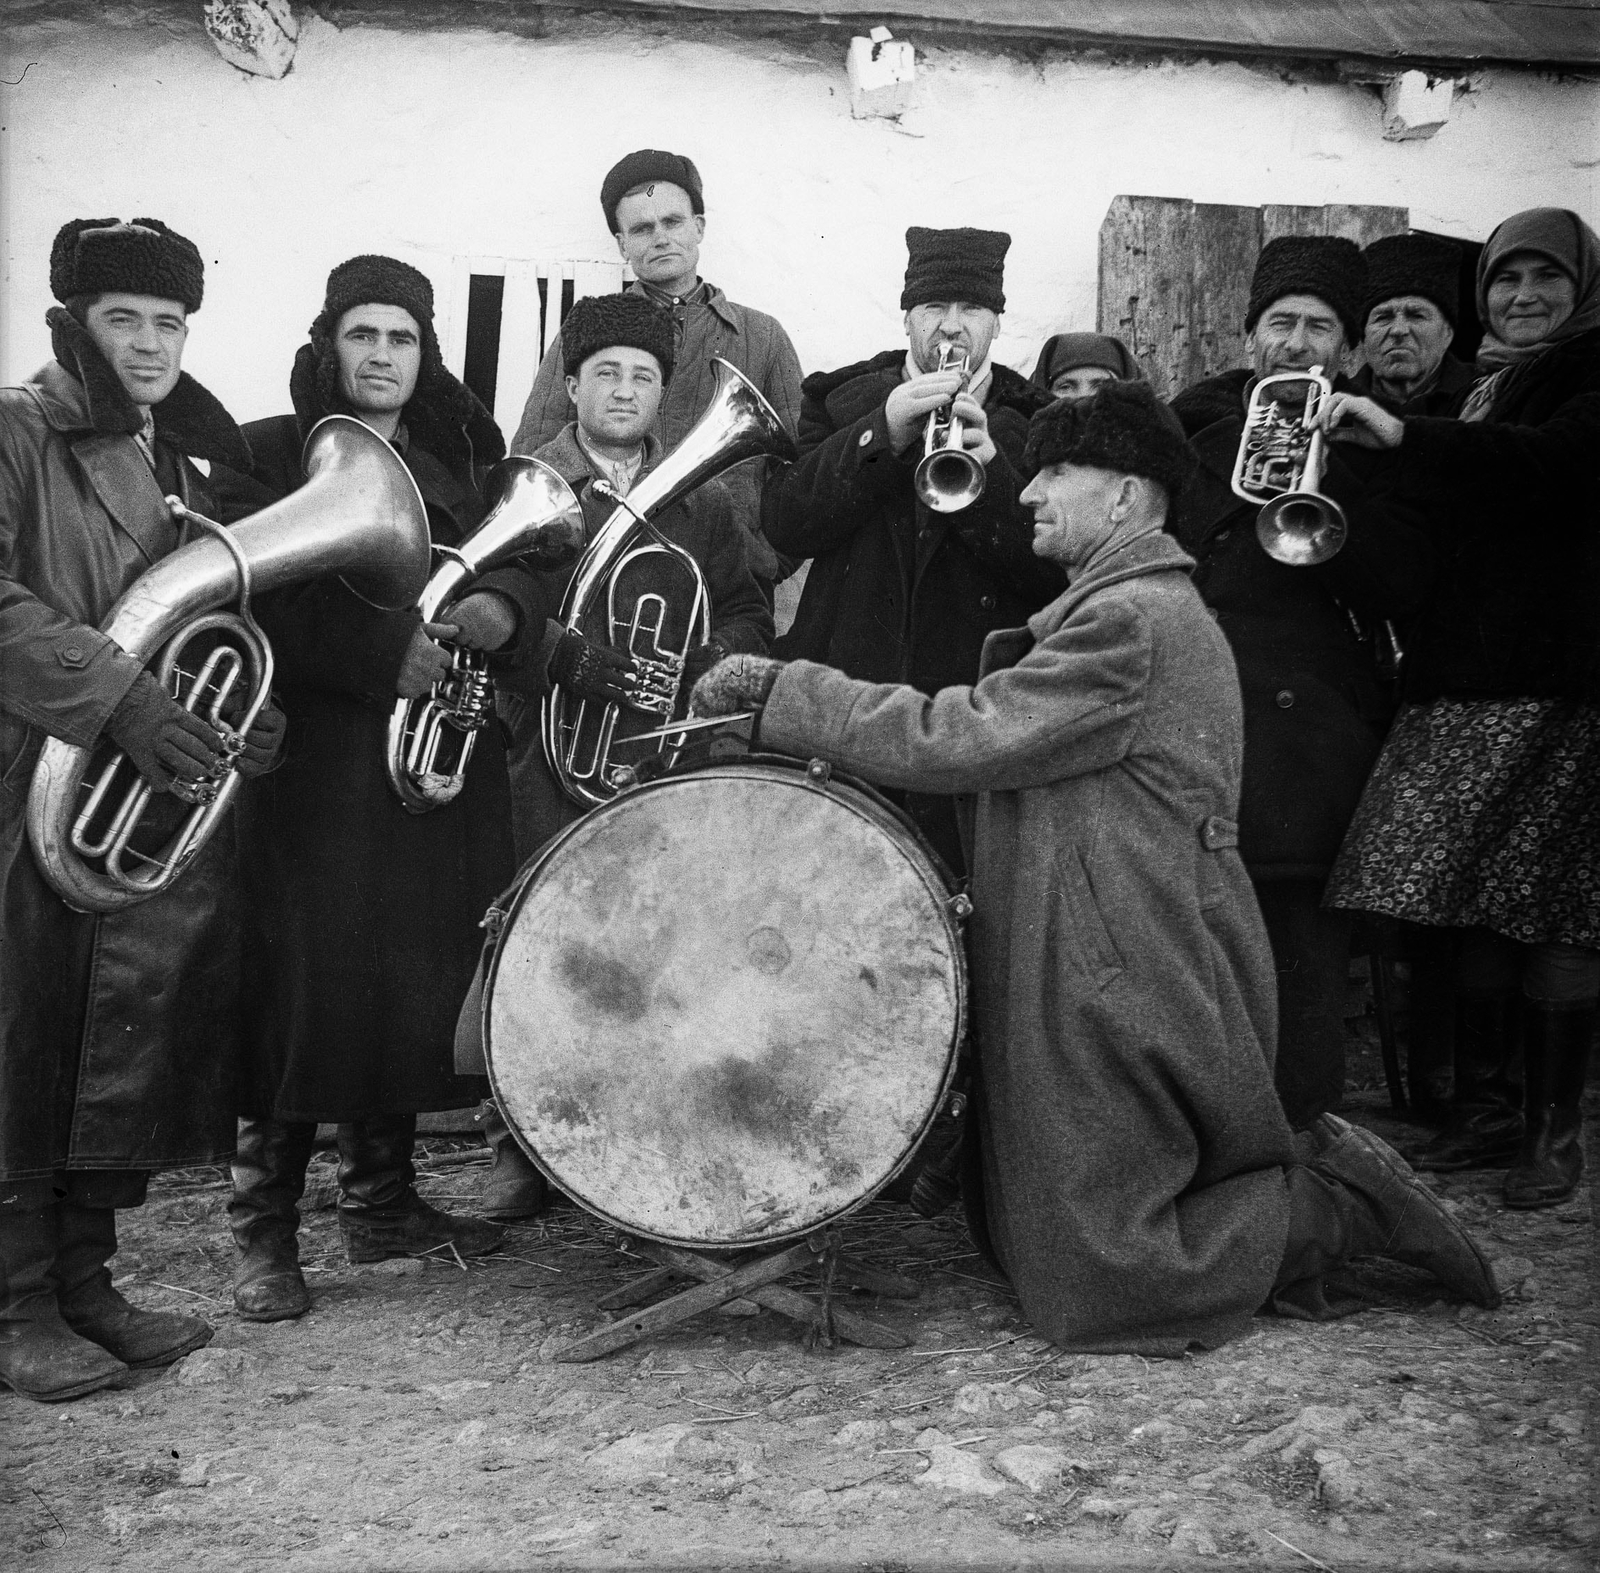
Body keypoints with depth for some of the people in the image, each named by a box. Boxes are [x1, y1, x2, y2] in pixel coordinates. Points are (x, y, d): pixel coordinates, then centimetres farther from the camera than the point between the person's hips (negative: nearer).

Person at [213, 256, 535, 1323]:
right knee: (307, 985, -7)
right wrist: (385, 649, -20)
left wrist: (500, 605, -12)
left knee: (419, 978, 7)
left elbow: (518, 559, 12)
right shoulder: (271, 454, 3)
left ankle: (384, 1201, 22)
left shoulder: (456, 460, 18)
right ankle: (266, 1230, 5)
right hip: (316, 758, -4)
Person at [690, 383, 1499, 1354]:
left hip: (1122, 994, -10)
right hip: (1119, 977, 10)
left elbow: (965, 739, -23)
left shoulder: (1130, 619, -16)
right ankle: (1310, 1175, 16)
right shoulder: (1152, 605, 18)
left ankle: (1339, 1209, 6)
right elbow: (1009, 747, 17)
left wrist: (783, 688, -17)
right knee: (1018, 1235, 18)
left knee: (1100, 1289, -4)